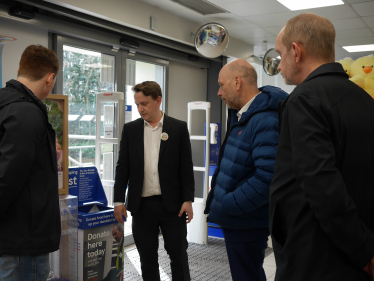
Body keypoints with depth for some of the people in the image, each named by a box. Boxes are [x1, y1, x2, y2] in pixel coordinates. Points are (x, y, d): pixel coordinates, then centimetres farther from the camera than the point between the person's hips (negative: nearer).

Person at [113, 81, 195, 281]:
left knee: (178, 254, 7)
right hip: (141, 205, 2)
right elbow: (123, 167, 5)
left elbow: (186, 167, -1)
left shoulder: (179, 128, -1)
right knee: (147, 257, 11)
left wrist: (188, 199, -6)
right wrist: (119, 200, 0)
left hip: (172, 203, -1)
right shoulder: (130, 129, 4)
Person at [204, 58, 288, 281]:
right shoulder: (241, 115, 9)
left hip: (246, 222, -10)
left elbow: (267, 177, -31)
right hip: (235, 218, 10)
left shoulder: (266, 121, -24)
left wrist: (226, 206, -23)